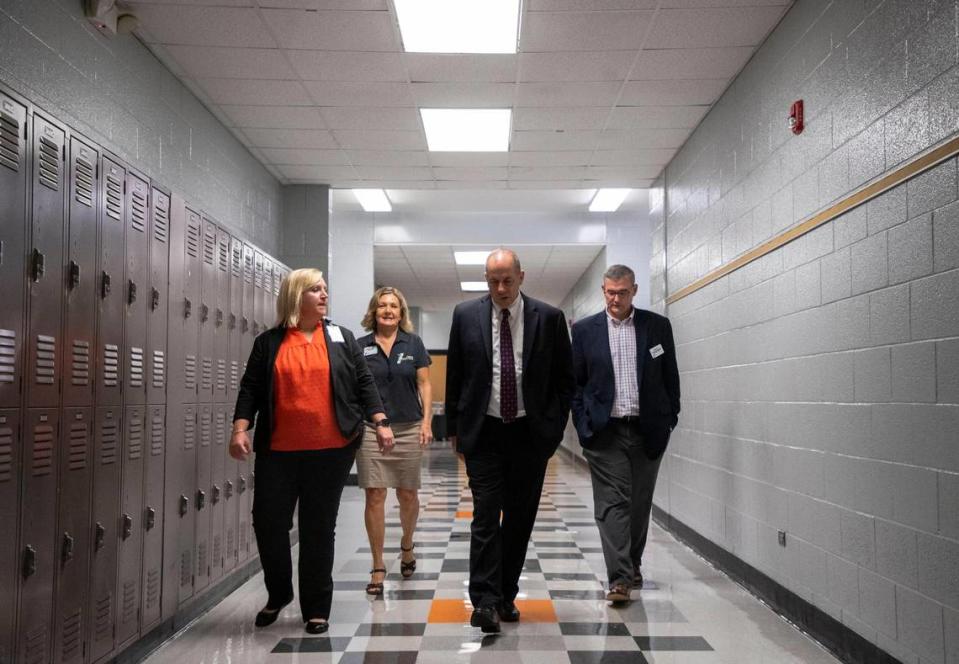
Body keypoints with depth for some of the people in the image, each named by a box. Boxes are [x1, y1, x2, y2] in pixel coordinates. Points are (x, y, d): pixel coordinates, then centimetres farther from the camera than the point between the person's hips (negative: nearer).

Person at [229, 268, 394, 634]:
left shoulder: (341, 338, 8)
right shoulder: (269, 342, 6)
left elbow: (364, 383, 7)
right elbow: (250, 390, 5)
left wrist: (381, 422, -2)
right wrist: (240, 429, -7)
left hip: (331, 451, 0)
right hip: (279, 452, 0)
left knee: (319, 528, 5)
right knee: (268, 522, 2)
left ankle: (316, 608, 17)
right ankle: (278, 594, 27)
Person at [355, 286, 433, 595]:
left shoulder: (413, 343, 5)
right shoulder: (361, 346, 5)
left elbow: (424, 384, 5)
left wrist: (426, 422, -4)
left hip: (408, 428, 1)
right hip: (371, 428, 0)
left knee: (408, 494, 8)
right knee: (374, 497, -2)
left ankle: (406, 545, 36)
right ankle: (378, 566, 9)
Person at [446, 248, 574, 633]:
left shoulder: (549, 318, -1)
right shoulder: (466, 316, 1)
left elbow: (564, 379, 5)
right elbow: (454, 377, 7)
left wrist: (554, 427, -2)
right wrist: (455, 428, 5)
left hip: (530, 434, 1)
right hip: (483, 432, -1)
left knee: (520, 518, 9)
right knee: (486, 517, -5)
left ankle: (506, 597, 22)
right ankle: (485, 602, -3)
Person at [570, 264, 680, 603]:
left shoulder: (658, 325, 4)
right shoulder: (585, 330, 3)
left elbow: (670, 377, 8)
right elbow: (575, 382, 5)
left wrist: (669, 420, 4)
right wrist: (584, 426, -2)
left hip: (648, 430, 1)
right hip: (605, 432, -1)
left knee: (640, 502, 12)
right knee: (612, 502, -6)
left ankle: (633, 563, 31)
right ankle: (620, 577, -6)